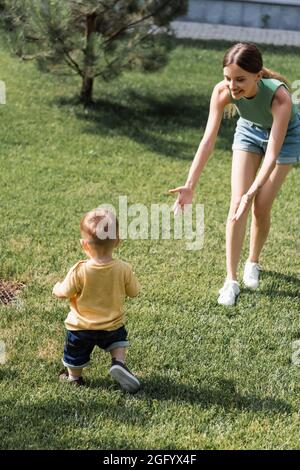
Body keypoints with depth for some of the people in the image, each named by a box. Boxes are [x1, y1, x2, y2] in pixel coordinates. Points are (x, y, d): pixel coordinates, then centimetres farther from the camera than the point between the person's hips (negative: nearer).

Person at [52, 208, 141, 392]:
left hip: (81, 327, -1)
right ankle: (119, 363, 9)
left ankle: (74, 377, 44)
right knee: (118, 339, 32)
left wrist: (57, 288, 10)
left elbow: (64, 293, -13)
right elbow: (134, 292, -5)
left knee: (75, 356, 24)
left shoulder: (79, 271, -25)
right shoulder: (124, 269, -20)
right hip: (112, 325, 2)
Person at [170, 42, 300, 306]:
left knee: (261, 208, -4)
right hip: (249, 130, 3)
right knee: (237, 204, -8)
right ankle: (231, 280, 0)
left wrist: (252, 193, -49)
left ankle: (253, 262, 25)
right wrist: (190, 186, -40)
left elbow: (272, 153, -40)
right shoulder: (223, 91, -32)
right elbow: (208, 140, -32)